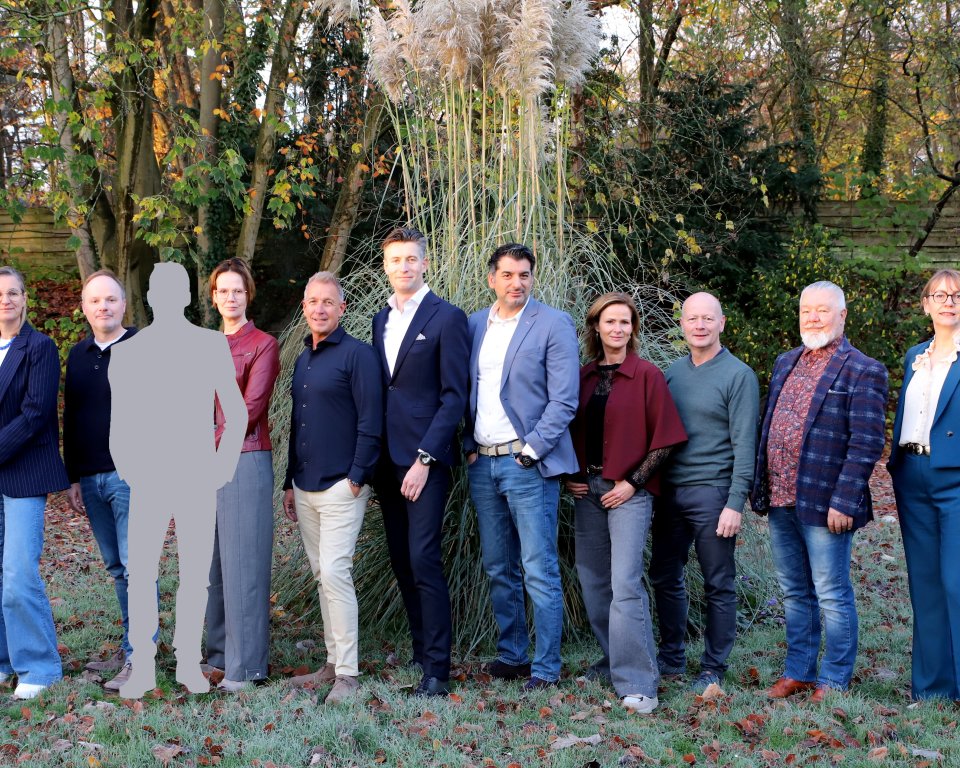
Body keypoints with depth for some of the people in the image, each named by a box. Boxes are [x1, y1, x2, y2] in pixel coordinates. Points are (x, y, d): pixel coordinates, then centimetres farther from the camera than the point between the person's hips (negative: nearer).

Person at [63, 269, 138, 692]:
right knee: (117, 568, 13)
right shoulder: (78, 355, 15)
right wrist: (73, 478, 16)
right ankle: (129, 646, 22)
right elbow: (71, 419, 19)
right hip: (91, 479, 6)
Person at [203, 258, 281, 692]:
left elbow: (251, 408, -10)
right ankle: (218, 652, 18)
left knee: (242, 562, -3)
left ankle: (243, 666, 2)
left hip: (245, 461, -6)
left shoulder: (263, 345, -2)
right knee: (211, 560, 8)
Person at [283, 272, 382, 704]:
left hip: (341, 486, -8)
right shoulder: (302, 361, 16)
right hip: (306, 488, 8)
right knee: (322, 576, 11)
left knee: (335, 573, -12)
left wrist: (357, 478, -15)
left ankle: (348, 675, -7)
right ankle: (332, 664, 19)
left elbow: (370, 423, -11)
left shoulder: (357, 355, -7)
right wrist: (290, 482, 19)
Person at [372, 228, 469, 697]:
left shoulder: (446, 318, -5)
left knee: (423, 559, -11)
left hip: (425, 456, -7)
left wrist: (425, 459, -15)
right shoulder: (381, 320, 16)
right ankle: (420, 653, 19)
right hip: (387, 459, 7)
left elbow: (454, 395, -9)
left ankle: (437, 669, -5)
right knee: (402, 562, 9)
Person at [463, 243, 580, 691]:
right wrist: (469, 447, 6)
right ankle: (511, 655, 23)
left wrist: (531, 450, -13)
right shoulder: (474, 325, 11)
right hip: (482, 463, 6)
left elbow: (564, 400, -9)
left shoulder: (553, 325, -5)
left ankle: (545, 667, 3)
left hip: (527, 463, -6)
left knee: (539, 572, -4)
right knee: (498, 569, 13)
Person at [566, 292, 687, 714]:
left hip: (628, 490, -6)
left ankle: (638, 684, -10)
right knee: (592, 580, 12)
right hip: (587, 488, 6)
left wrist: (632, 483, -11)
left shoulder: (647, 375, -5)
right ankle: (613, 660, 28)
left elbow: (664, 439, -6)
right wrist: (571, 477, 6)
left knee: (625, 584, -13)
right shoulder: (583, 376, 9)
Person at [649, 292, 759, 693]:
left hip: (712, 493, -6)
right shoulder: (673, 372, 11)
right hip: (669, 491, 6)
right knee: (665, 577, 12)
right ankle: (671, 657, 28)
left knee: (718, 585, 3)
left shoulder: (738, 375, -6)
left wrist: (735, 503, -16)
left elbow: (744, 445, -10)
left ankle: (713, 668, 14)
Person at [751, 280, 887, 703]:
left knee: (831, 595, 2)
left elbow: (867, 444, -13)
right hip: (780, 501, 7)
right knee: (795, 593, 16)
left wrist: (844, 502, -18)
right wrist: (760, 488, 12)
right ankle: (799, 671, 27)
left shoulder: (862, 371, -8)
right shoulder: (785, 363, 14)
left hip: (823, 505, -7)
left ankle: (834, 680, 14)